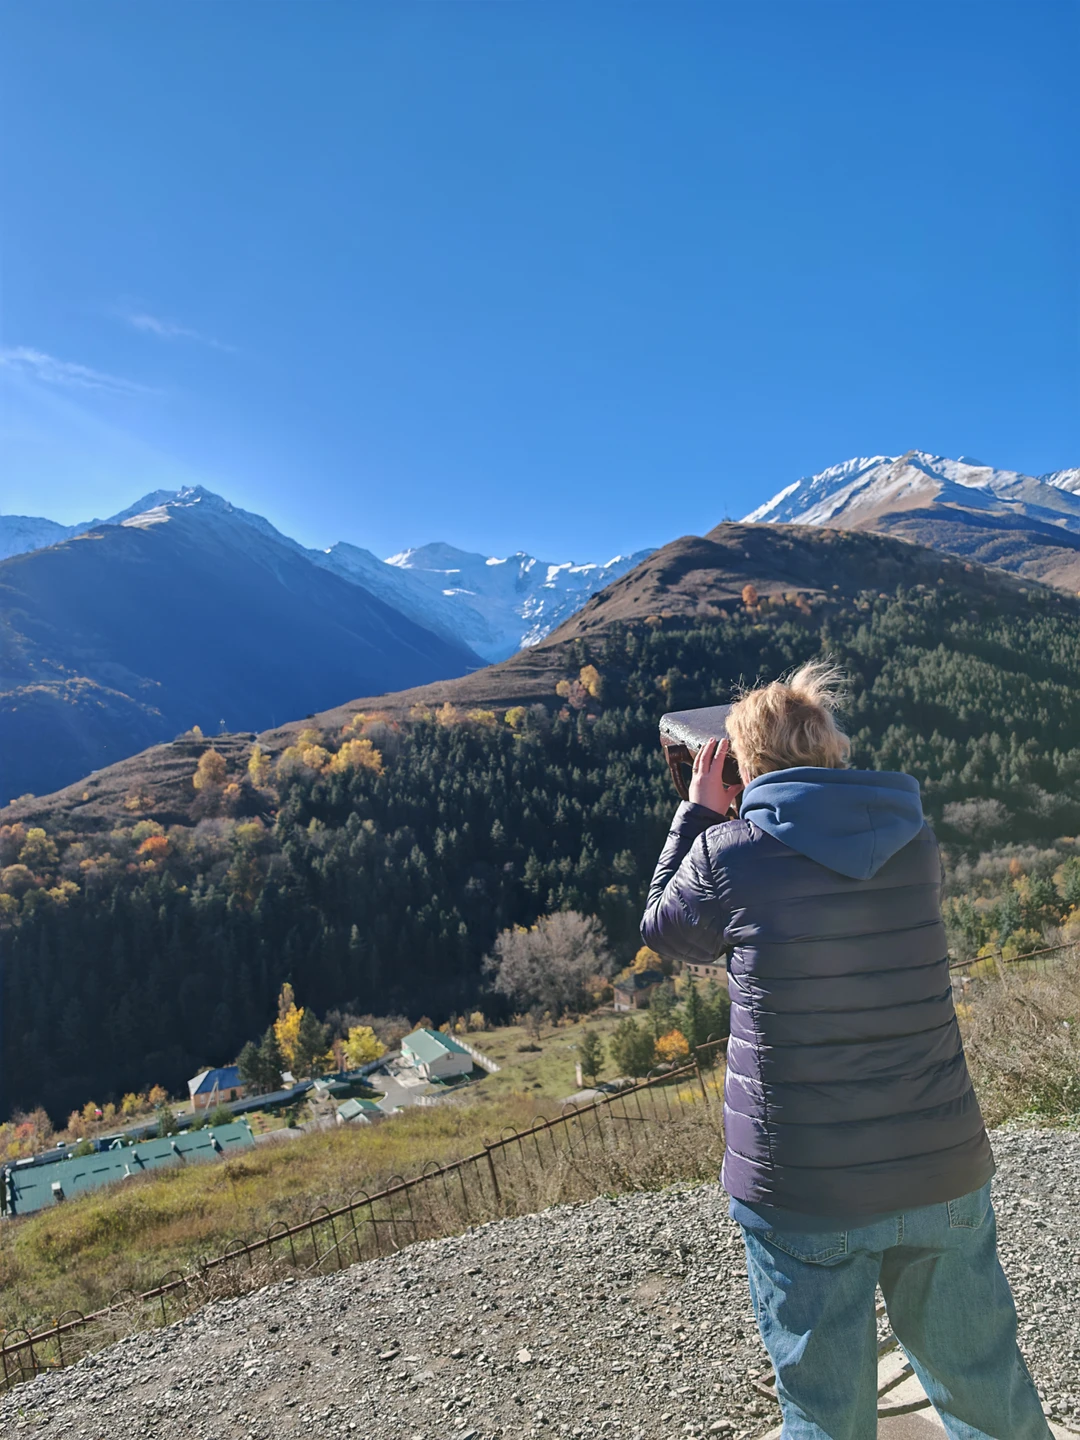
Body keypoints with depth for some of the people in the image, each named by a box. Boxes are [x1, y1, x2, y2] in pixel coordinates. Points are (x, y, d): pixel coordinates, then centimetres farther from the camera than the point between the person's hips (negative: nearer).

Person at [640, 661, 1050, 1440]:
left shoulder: (726, 852, -13)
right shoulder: (915, 840, -2)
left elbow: (664, 933, 7)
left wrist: (700, 814, 10)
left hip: (802, 1192, -3)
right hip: (945, 1172, 4)